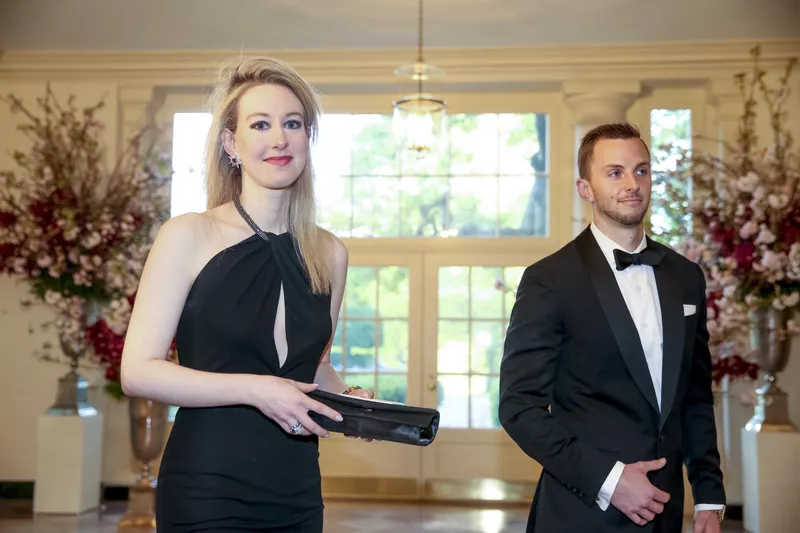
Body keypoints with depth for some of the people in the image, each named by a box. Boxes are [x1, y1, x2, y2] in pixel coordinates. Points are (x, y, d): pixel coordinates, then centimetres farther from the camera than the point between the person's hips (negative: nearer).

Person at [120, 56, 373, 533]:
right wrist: (252, 389, -20)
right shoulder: (188, 237, -8)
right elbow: (138, 371, -12)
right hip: (207, 494, -4)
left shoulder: (330, 254, 5)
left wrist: (350, 396, -2)